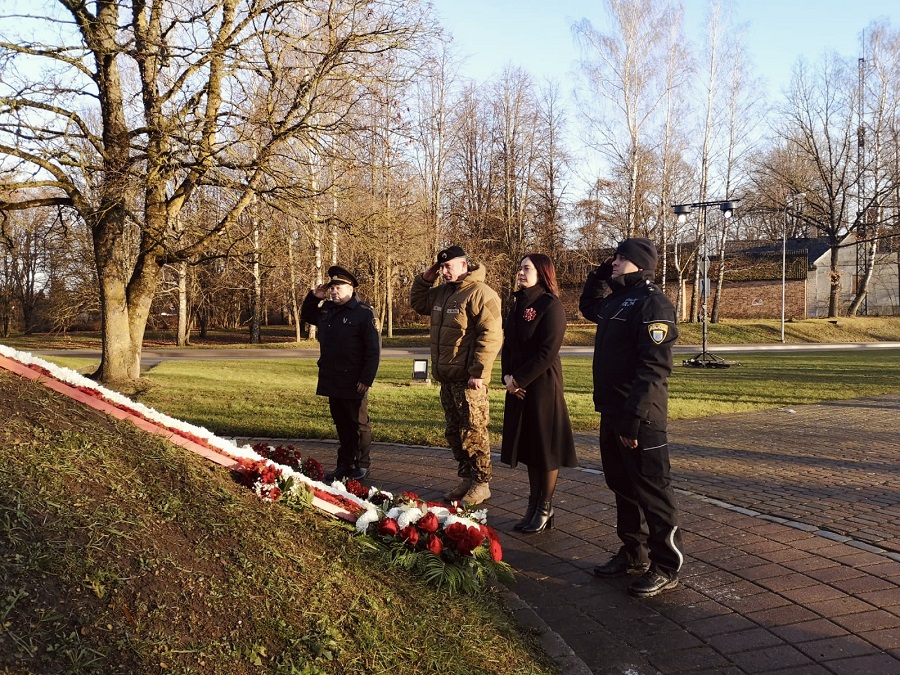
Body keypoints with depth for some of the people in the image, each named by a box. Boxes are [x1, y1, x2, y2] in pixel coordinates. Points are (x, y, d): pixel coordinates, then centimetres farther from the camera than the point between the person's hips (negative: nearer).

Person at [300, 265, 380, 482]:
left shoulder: (364, 313, -13)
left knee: (359, 424, 6)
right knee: (341, 424, 15)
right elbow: (305, 316, 29)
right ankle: (345, 464, 24)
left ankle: (362, 465, 18)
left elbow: (373, 349, -15)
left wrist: (366, 379, -19)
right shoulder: (326, 310, 9)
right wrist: (313, 297, 10)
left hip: (354, 382, -7)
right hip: (331, 380, 7)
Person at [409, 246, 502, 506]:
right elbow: (417, 303, 29)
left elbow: (491, 335, -21)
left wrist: (478, 373, -23)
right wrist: (424, 279, 11)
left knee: (473, 433, -1)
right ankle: (466, 479, 27)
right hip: (447, 377, 9)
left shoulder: (480, 293, -15)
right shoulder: (442, 292, 13)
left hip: (468, 379, -9)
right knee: (454, 433, 15)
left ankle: (481, 484, 11)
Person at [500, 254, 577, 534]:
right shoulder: (517, 304, 12)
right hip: (518, 385, 8)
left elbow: (547, 352, -17)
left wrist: (519, 379, -16)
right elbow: (507, 344, 12)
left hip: (542, 385, -8)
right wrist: (507, 376, -3)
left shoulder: (551, 306, -12)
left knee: (545, 448, 3)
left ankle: (545, 510, 15)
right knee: (528, 446, 14)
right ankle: (533, 506, 24)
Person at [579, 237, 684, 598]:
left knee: (651, 491, 0)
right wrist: (599, 275, 20)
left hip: (639, 417, -10)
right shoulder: (616, 300, 14)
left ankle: (666, 568, 11)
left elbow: (655, 367, -23)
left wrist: (633, 416, -27)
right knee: (622, 486, 18)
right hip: (612, 412, 10)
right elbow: (587, 306, 38)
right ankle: (633, 554, 31)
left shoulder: (652, 302, -14)